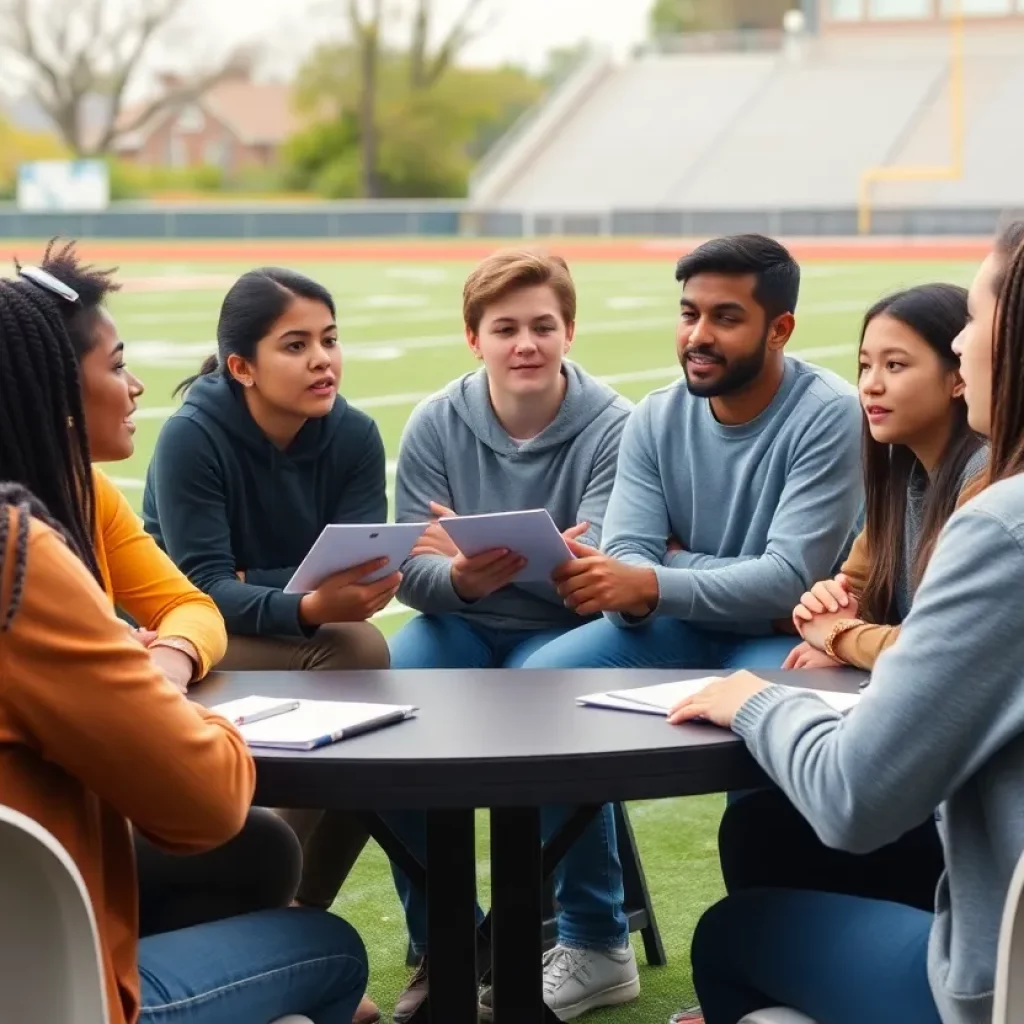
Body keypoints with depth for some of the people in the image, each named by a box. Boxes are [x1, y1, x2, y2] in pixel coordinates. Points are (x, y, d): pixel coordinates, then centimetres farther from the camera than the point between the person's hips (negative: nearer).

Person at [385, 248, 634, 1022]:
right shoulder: (436, 424, -4)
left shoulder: (611, 427, -11)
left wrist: (515, 557, -38)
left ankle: (597, 944, -14)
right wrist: (461, 579, -32)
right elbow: (411, 572, -8)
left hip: (563, 629, -2)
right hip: (462, 623, 3)